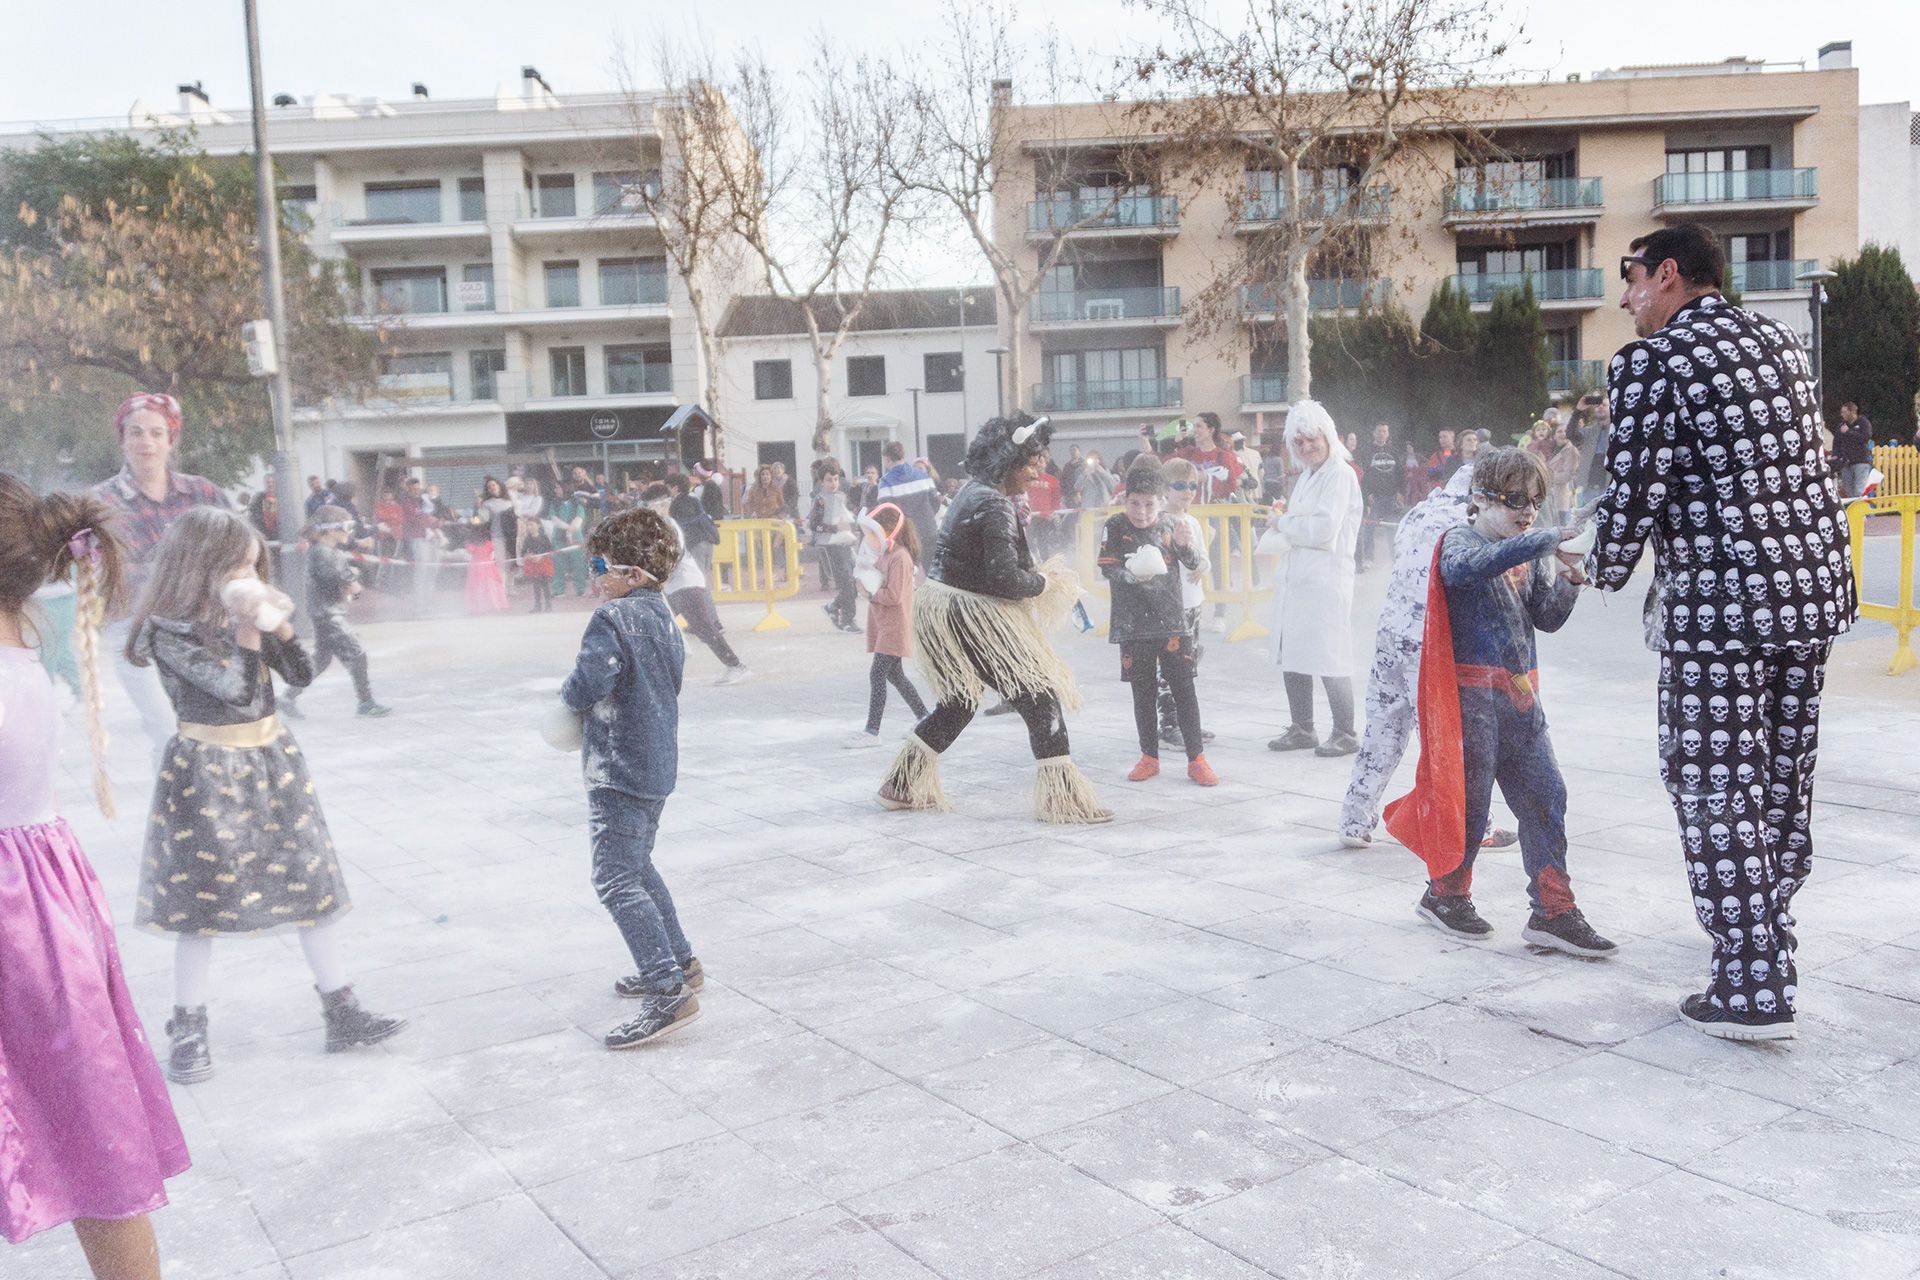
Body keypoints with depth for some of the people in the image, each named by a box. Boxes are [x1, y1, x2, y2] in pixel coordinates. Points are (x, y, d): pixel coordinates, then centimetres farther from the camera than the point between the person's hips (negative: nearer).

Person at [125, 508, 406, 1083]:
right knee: (203, 899, 4)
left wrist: (280, 625, -9)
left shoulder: (246, 615, 5)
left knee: (314, 883, 7)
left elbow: (301, 676, 3)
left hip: (274, 761, 6)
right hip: (209, 773, -6)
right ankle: (188, 1030, 20)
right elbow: (237, 689, -23)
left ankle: (341, 1012, 16)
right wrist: (248, 627, -20)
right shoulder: (171, 630, -14)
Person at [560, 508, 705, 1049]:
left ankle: (669, 992, -13)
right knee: (638, 866, 24)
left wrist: (568, 695, -4)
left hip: (619, 768, -10)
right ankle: (679, 964, 32)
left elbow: (588, 685, -27)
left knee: (616, 879, -8)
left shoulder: (613, 618, -17)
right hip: (657, 763, 10)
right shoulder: (664, 618, 11)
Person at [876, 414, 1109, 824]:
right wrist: (1044, 583, -8)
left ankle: (902, 784, 30)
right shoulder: (995, 506, -20)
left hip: (942, 610, 10)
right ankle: (1062, 797, -1)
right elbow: (1004, 579, -25)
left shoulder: (973, 490, 10)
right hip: (971, 617, -10)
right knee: (1040, 696, -4)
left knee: (958, 703, 23)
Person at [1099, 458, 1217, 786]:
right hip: (1134, 624, 0)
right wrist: (1131, 574, -29)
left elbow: (1192, 566, 0)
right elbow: (1106, 567, -9)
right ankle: (1149, 757, 22)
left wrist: (1185, 545, -21)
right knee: (1143, 692, 10)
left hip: (1172, 621, 0)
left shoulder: (1171, 525, 0)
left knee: (1183, 689, 1)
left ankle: (1196, 759, 7)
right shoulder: (1115, 527, -3)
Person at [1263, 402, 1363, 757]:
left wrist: (1284, 521, -4)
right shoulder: (1306, 476, 18)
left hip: (1325, 578, -8)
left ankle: (1345, 734, 6)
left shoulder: (1340, 475, -9)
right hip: (1295, 577, 8)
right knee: (1291, 657, 11)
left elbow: (1322, 529, -18)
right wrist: (1284, 523, -4)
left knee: (1328, 659, -5)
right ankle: (1302, 729, 23)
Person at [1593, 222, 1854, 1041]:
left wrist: (1607, 571, 5)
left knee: (1717, 791, 0)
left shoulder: (1650, 363, -10)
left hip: (1719, 607, -8)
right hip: (1815, 586, 8)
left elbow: (1634, 487, -12)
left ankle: (1752, 992, 3)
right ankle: (1767, 936, 34)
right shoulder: (1782, 344, 14)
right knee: (1784, 779, 18)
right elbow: (1799, 463, 19)